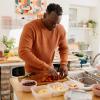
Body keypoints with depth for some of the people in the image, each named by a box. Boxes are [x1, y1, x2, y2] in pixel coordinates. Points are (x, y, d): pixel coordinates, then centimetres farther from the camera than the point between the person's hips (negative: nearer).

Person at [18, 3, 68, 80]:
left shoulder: (60, 29, -8)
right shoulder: (30, 27, -22)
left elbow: (64, 48, 5)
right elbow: (23, 52, -29)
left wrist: (64, 64, -13)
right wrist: (45, 67, -33)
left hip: (49, 71, 4)